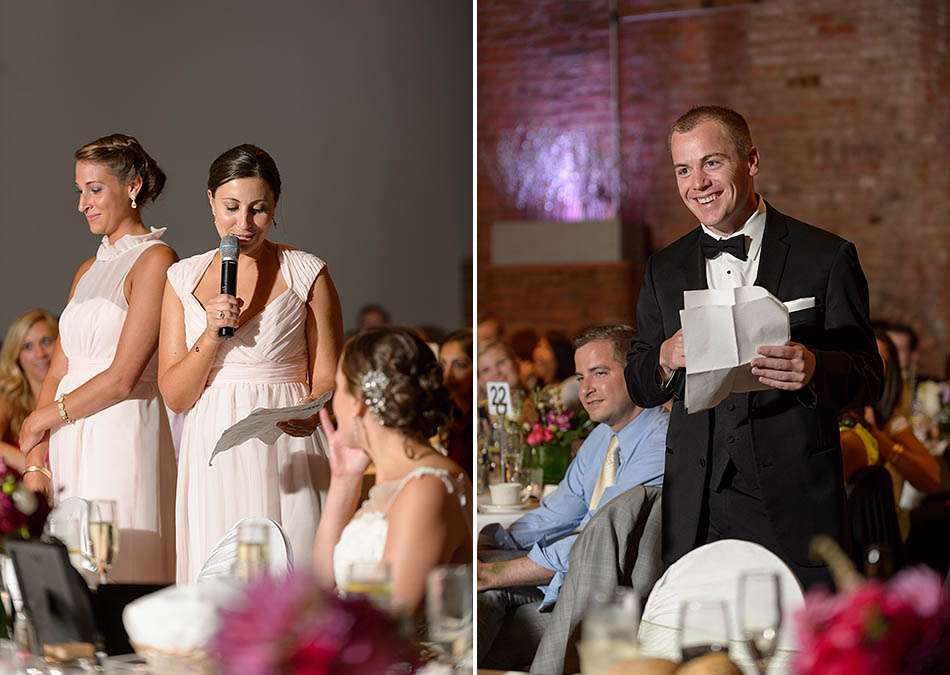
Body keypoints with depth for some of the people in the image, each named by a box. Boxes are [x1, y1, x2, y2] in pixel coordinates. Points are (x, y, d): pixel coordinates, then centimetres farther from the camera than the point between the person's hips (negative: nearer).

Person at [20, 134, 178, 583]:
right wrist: (35, 462, 2)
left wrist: (46, 417, -1)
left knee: (116, 573, -6)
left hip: (125, 440, -7)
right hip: (71, 447, 7)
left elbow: (123, 377, -13)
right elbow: (58, 374, 12)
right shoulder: (88, 271, 18)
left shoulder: (155, 260, -6)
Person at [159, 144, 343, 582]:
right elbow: (174, 396, 6)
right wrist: (212, 335, -10)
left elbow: (328, 378, 3)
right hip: (212, 459, 2)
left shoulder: (307, 273, 3)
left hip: (285, 456, -2)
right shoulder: (184, 278, 9)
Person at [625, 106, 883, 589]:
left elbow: (869, 377, 0)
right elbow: (638, 387, 15)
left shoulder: (827, 256, 1)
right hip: (697, 508, 3)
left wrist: (814, 369, -22)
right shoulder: (664, 270, 13)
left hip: (793, 503, -2)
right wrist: (666, 359, -8)